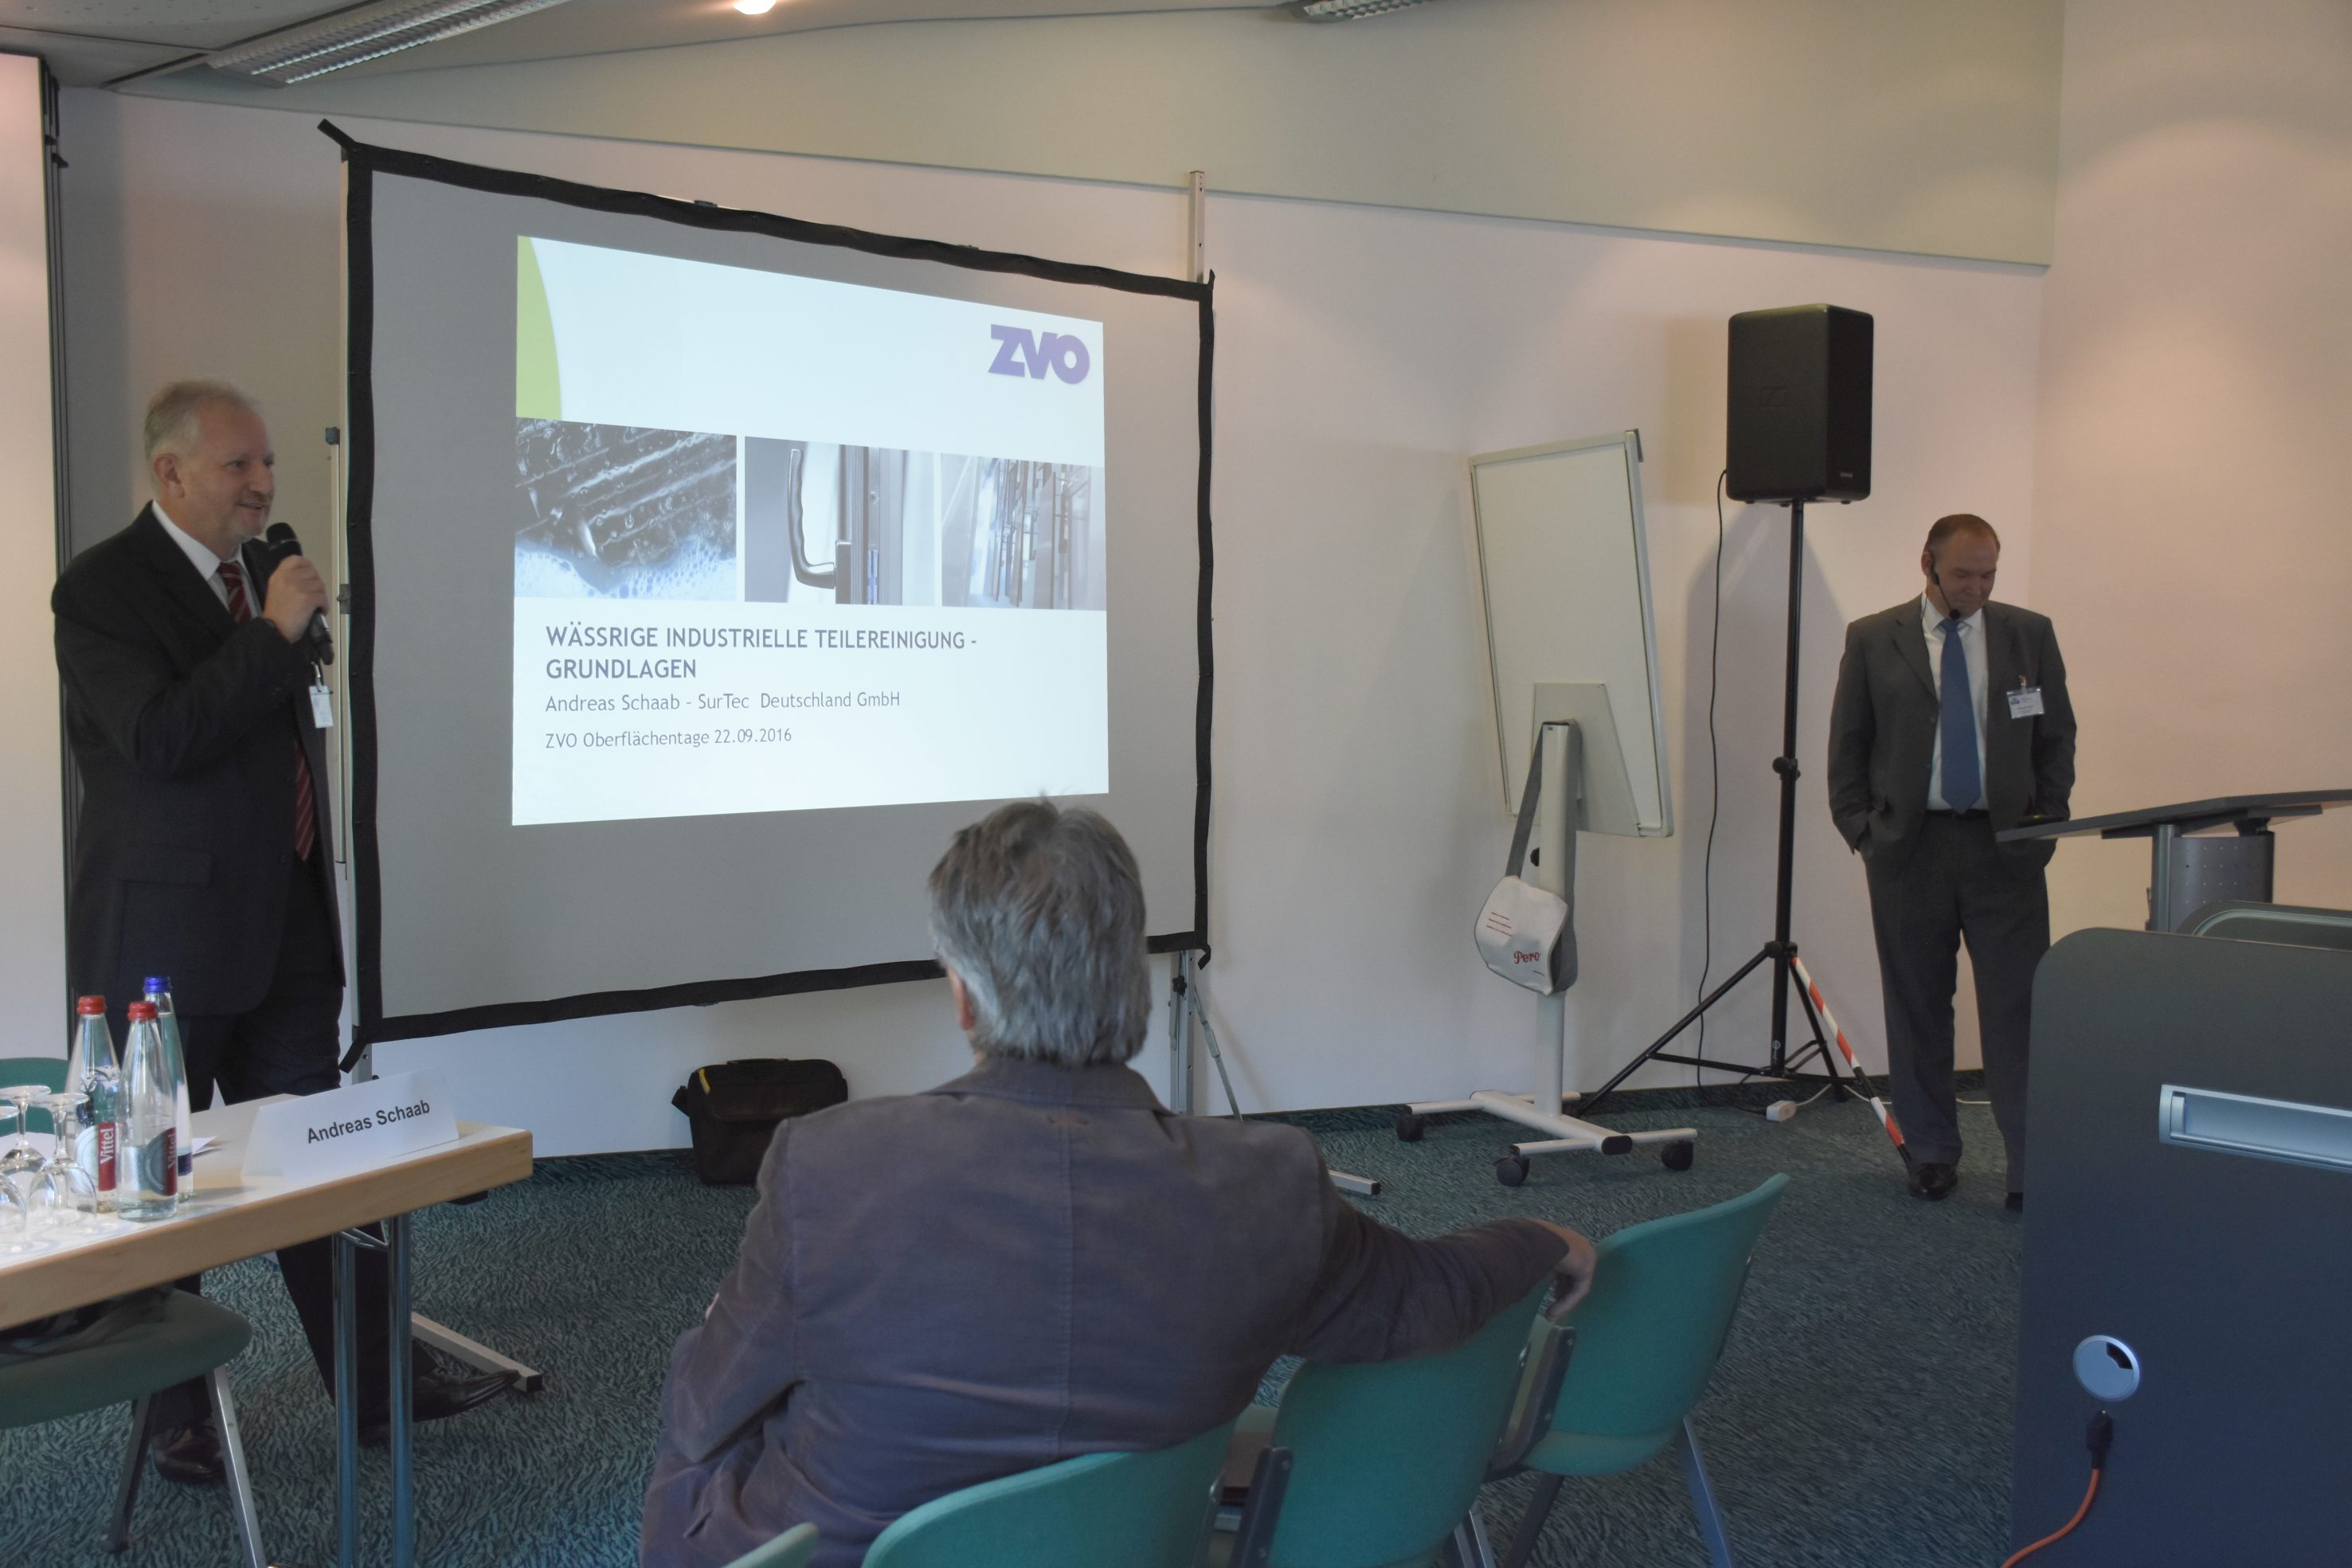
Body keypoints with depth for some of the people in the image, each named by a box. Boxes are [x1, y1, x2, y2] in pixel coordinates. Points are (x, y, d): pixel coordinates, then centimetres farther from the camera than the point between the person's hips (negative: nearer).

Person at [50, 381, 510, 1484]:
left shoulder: (266, 572, 10)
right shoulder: (102, 588, -12)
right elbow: (161, 740, -25)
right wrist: (276, 633, -23)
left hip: (284, 927, 7)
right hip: (165, 935, -7)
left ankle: (373, 1383, 20)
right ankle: (176, 1412, 23)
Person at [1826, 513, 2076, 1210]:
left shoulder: (2030, 634, 8)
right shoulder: (1872, 639, 4)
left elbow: (2057, 737, 12)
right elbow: (1847, 744, 7)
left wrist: (2047, 818, 1)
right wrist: (1861, 830, -1)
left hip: (2006, 843, 0)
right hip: (1909, 844, 0)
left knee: (2018, 1004, -5)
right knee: (1918, 1007, 6)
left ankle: (2033, 1165, 1)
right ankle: (1930, 1152, 18)